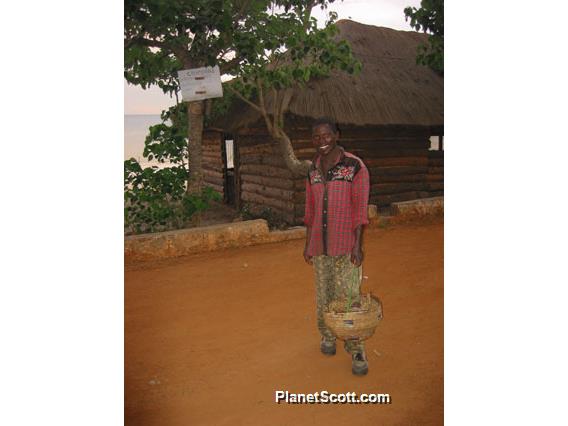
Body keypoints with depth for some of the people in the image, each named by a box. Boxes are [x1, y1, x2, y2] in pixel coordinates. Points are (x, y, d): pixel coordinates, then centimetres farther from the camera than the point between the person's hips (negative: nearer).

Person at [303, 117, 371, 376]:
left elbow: (360, 208, -8)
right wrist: (308, 244, 13)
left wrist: (358, 245, -13)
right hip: (320, 246, 5)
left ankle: (356, 350, 10)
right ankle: (327, 336, 33)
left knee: (349, 296, -3)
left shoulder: (355, 166, -7)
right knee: (324, 295, 13)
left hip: (345, 246, -4)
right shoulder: (313, 170, 8)